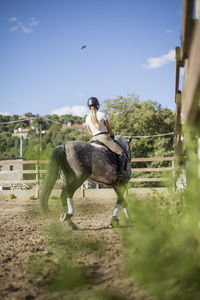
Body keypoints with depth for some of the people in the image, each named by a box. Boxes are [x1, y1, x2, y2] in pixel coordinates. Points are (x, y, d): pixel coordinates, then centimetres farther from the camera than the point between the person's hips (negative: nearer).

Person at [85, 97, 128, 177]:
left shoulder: (87, 118, 7)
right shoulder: (102, 115, -5)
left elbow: (90, 133, 12)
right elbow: (109, 129, 3)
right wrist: (112, 136, 21)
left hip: (94, 140, 5)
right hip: (104, 137, -5)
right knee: (121, 153, -2)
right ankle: (120, 172, -13)